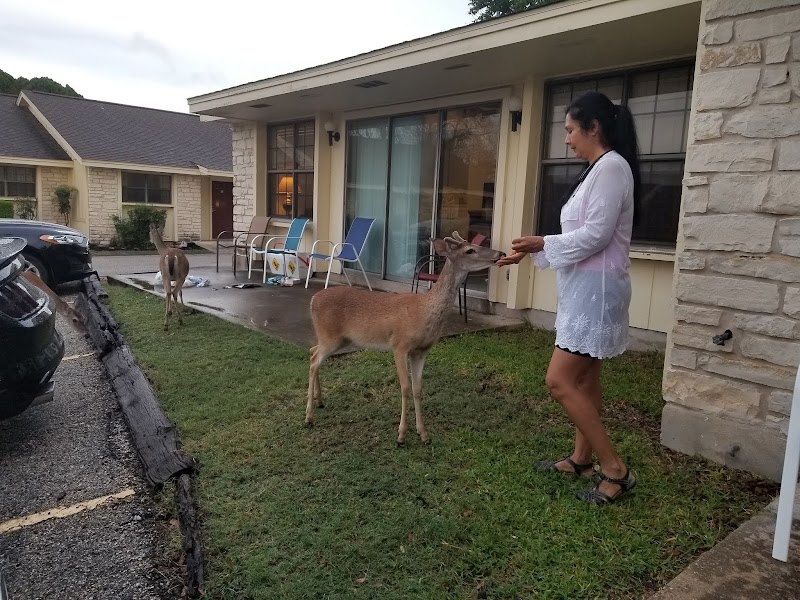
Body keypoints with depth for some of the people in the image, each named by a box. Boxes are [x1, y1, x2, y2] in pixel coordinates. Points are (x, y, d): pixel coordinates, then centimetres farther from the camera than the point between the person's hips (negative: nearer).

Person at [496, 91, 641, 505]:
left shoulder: (611, 166, -14)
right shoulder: (597, 170, 17)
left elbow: (595, 235, -21)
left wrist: (542, 243, -9)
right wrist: (530, 253, 12)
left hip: (597, 288, -10)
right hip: (583, 288, 10)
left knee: (559, 381, -10)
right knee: (583, 379, 15)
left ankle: (615, 470, 1)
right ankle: (582, 459, 28)